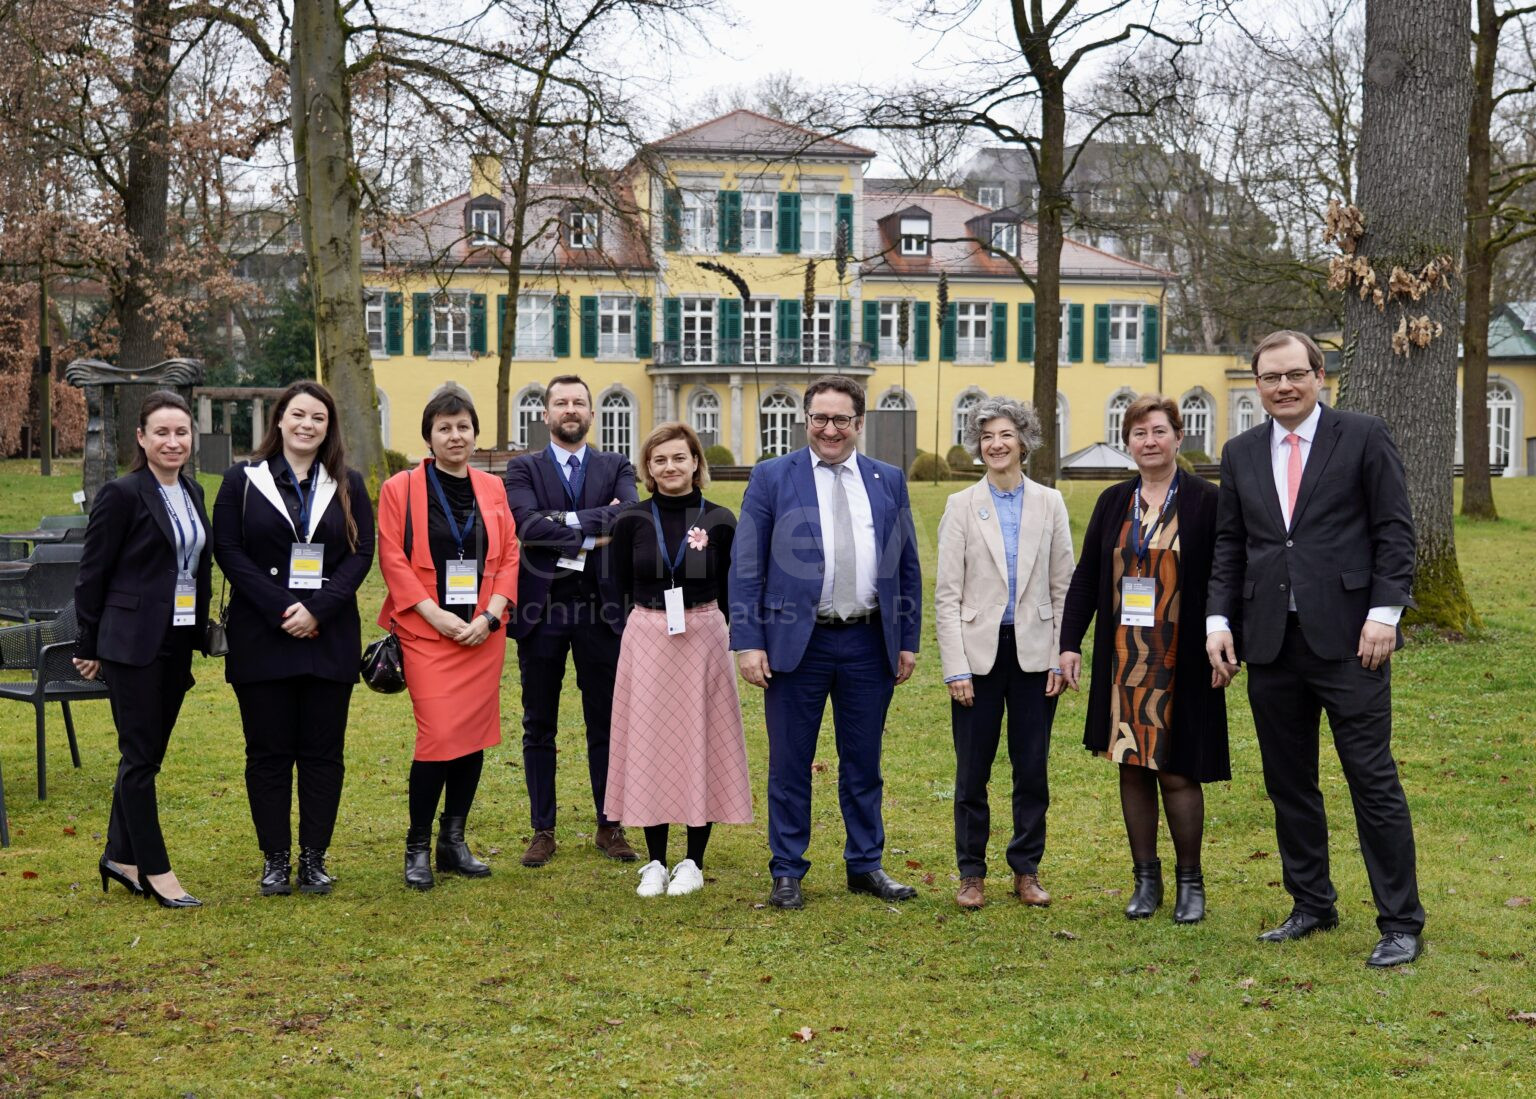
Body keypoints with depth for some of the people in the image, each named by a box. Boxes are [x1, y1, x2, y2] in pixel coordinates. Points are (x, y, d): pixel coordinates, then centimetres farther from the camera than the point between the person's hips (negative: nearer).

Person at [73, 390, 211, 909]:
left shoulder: (192, 492, 10)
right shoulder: (122, 494, -11)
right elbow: (92, 572, -8)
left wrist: (200, 629, 13)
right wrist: (88, 646, -5)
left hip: (178, 642, 7)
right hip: (133, 643, -7)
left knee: (148, 754, 13)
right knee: (140, 757, 0)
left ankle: (120, 856, 24)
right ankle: (155, 871, 6)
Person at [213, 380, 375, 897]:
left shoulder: (348, 485, 8)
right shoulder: (244, 480, 4)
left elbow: (362, 553, 1)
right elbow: (227, 549, -3)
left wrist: (317, 610, -13)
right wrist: (279, 608, -14)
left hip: (330, 637, 1)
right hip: (261, 638, -1)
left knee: (323, 752, 4)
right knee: (268, 752, 3)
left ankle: (314, 857, 14)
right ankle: (275, 859, 12)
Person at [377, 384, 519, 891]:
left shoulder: (492, 489, 10)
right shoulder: (400, 488, -1)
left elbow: (509, 555, 9)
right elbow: (392, 558, -5)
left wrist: (491, 613, -5)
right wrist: (435, 614, -13)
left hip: (482, 634, 4)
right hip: (427, 632, -4)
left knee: (474, 736, 6)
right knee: (439, 737, -11)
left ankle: (454, 843, 19)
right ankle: (417, 846, 4)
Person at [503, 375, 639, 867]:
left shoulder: (617, 468, 8)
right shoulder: (523, 469, 4)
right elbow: (528, 524, -14)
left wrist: (568, 521, -17)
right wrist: (593, 534, -14)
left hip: (600, 607, 1)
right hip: (541, 606, -1)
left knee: (606, 723, 7)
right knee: (538, 726, 6)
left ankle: (610, 827, 17)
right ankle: (542, 830, 16)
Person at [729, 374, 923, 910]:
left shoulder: (889, 481, 9)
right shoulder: (772, 478, 0)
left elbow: (907, 566, 11)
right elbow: (745, 566, -3)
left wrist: (909, 641, 6)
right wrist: (749, 643, -10)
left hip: (869, 644, 3)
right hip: (797, 642, -2)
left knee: (863, 763, 12)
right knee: (789, 764, 5)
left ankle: (865, 865, 24)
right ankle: (786, 872, 16)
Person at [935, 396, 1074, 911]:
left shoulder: (1049, 503, 5)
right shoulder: (962, 506, 1)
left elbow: (1063, 588, 6)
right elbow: (947, 595, -2)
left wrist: (1061, 657, -1)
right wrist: (955, 668, -8)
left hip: (1033, 652, 1)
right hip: (978, 651, -1)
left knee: (1032, 769, 6)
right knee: (972, 771, 4)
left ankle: (1027, 870, 18)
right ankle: (971, 873, 15)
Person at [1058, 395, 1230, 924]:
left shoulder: (1206, 500, -3)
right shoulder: (1113, 502, 9)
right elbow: (1085, 578, 10)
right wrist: (1070, 643, 4)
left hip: (1182, 662, -4)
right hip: (1123, 659, 4)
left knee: (1177, 772, -2)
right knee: (1132, 768, 7)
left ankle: (1189, 881, 15)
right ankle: (1145, 879, 18)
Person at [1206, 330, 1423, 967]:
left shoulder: (1364, 437, 1)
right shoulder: (1241, 454, 13)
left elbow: (1394, 531, -2)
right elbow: (1229, 547, 15)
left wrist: (1384, 612, -10)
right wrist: (1220, 619, 4)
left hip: (1347, 639, -5)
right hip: (1271, 644, 5)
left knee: (1373, 781, -3)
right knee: (1289, 783, 11)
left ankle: (1401, 923, 5)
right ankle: (1312, 906, 25)